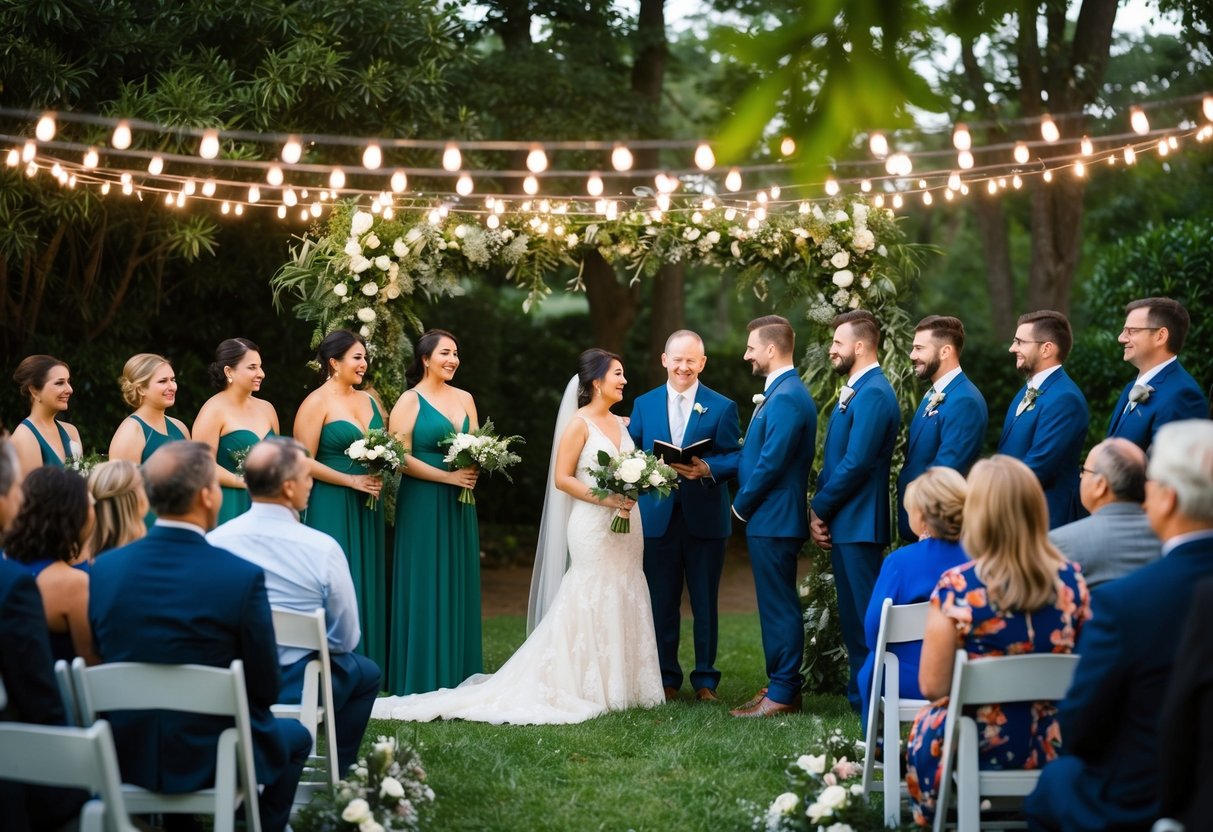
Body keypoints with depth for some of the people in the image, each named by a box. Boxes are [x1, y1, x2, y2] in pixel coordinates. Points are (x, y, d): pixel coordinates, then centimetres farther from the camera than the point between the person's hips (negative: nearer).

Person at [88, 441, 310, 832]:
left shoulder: (103, 569, -9)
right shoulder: (242, 577, -21)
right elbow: (266, 688, -12)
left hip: (125, 756, 4)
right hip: (210, 758, -4)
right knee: (295, 736, 27)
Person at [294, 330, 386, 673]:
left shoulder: (368, 400, 12)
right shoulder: (317, 403, -8)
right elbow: (304, 462, -12)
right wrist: (352, 481, -15)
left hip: (366, 507, 7)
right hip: (331, 507, -7)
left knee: (367, 584, 7)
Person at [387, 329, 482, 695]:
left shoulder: (464, 399, 12)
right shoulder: (410, 401, -6)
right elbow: (401, 457, -12)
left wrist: (475, 469, -7)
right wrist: (449, 476, -16)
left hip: (459, 505, 6)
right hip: (422, 503, -6)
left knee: (459, 586, 7)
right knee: (425, 587, -3)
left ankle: (458, 674, 13)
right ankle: (423, 678, 3)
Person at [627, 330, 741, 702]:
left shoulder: (722, 408, 2)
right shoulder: (643, 405, 9)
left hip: (705, 519, -2)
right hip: (658, 518, 2)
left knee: (705, 603, 5)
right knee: (661, 603, 5)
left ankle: (705, 679, 15)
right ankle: (666, 677, 16)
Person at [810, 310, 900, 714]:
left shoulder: (873, 394, -15)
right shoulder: (855, 392, 17)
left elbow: (856, 464, -21)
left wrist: (820, 508, -11)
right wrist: (820, 510, 7)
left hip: (858, 524, -10)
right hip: (842, 523, 10)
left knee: (864, 617, -6)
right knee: (853, 616, 14)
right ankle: (862, 696, 21)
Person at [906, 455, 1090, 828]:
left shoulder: (957, 587, -19)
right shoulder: (1070, 580, -8)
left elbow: (932, 686, -14)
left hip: (983, 748, -3)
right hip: (1054, 747, 3)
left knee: (925, 726, 27)